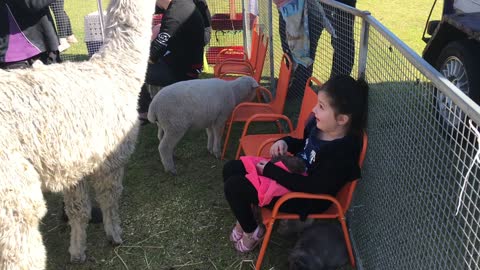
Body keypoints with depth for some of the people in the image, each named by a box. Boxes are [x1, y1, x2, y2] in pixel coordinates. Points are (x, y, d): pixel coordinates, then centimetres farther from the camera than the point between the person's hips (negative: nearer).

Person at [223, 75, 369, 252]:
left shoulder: (342, 153, -29)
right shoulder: (319, 124, -5)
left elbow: (311, 187, -29)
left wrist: (270, 170, -23)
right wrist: (285, 142, -5)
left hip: (303, 197, -9)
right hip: (292, 171, 9)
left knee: (233, 186, -14)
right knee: (231, 168, 7)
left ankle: (252, 231, 11)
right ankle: (244, 218, 23)